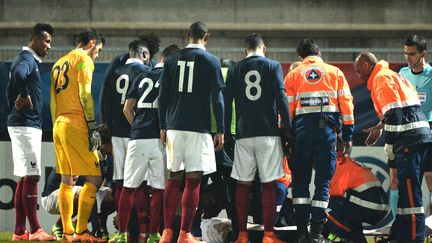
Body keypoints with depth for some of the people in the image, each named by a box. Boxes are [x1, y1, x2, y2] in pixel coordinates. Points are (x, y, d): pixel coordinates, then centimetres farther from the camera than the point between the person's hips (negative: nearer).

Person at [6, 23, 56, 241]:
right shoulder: (27, 60, -12)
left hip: (20, 124, 10)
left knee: (25, 178, 10)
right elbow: (18, 74, -35)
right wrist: (25, 97, -22)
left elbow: (11, 88, 24)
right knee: (31, 177, -9)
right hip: (26, 125, -10)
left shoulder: (29, 60, 19)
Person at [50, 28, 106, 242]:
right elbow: (85, 94, -13)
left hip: (59, 125, 9)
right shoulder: (83, 59, -2)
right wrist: (92, 127, -15)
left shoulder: (59, 64, 22)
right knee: (94, 178, -8)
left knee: (67, 180, 10)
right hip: (76, 126, -9)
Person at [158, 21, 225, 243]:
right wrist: (220, 131, 0)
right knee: (193, 181, -1)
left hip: (174, 127, 4)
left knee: (173, 178, 11)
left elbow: (162, 96, 8)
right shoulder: (210, 61, -2)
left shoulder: (172, 60, 8)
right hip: (199, 128, -4)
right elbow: (217, 99, -4)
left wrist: (163, 127, 14)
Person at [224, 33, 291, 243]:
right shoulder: (273, 67, 2)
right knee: (269, 184, 0)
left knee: (243, 184, 7)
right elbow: (281, 99, -5)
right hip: (268, 132, -2)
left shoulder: (235, 70, 9)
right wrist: (287, 128, -2)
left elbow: (226, 103, 7)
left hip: (243, 133, 2)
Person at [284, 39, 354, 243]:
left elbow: (287, 108, 7)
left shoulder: (293, 75, 14)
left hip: (302, 128, 0)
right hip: (327, 129, 0)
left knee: (300, 179, 9)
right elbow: (346, 104, 8)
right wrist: (347, 137, 9)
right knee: (323, 180, 2)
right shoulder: (335, 72, 15)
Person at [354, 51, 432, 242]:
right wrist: (380, 128, 32)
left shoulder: (381, 79, -6)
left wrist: (389, 143, -12)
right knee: (407, 189, 15)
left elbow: (394, 112, -16)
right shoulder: (391, 75, 25)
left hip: (409, 140, -10)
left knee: (410, 191, -11)